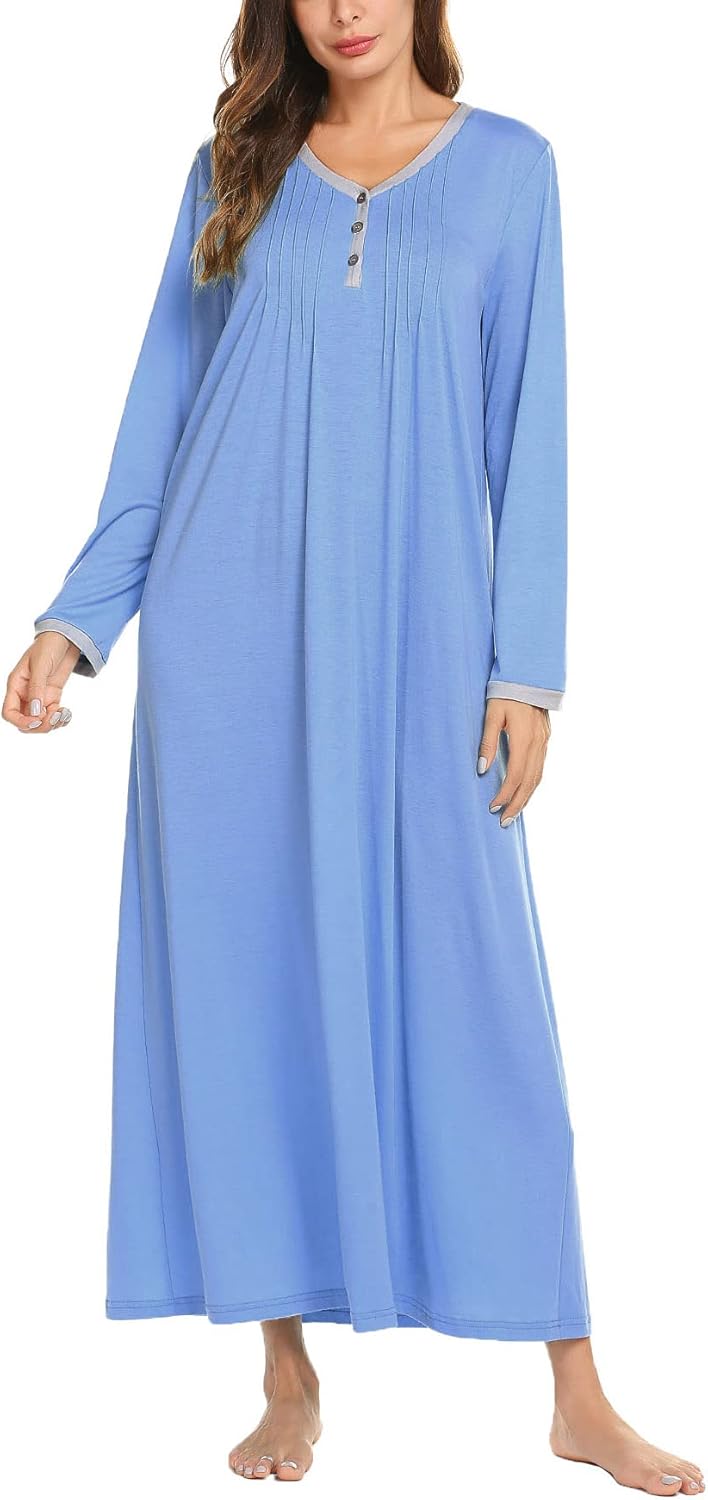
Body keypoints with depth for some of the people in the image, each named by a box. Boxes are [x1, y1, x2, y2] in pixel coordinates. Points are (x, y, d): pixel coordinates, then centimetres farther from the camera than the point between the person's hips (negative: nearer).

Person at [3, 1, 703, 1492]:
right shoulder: (235, 165, 10)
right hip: (232, 635, 2)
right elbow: (165, 405, 11)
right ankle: (289, 1372, 14)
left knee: (472, 984, -1)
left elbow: (530, 425, 3)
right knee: (248, 977, 2)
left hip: (411, 631, -1)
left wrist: (527, 663, -3)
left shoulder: (508, 166, 6)